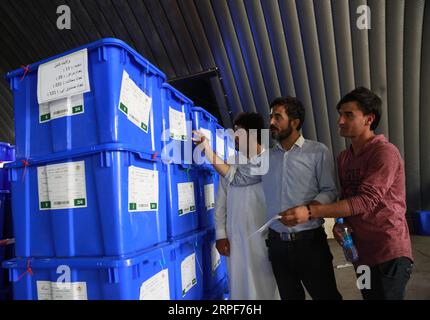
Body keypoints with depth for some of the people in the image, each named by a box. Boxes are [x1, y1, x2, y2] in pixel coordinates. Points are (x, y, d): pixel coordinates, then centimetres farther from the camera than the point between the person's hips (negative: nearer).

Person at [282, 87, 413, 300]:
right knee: (369, 295, 19)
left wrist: (310, 212, -31)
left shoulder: (385, 152, -15)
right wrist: (339, 224, -6)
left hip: (389, 254, -7)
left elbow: (366, 200, -25)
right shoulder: (343, 157, 8)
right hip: (359, 251, 7)